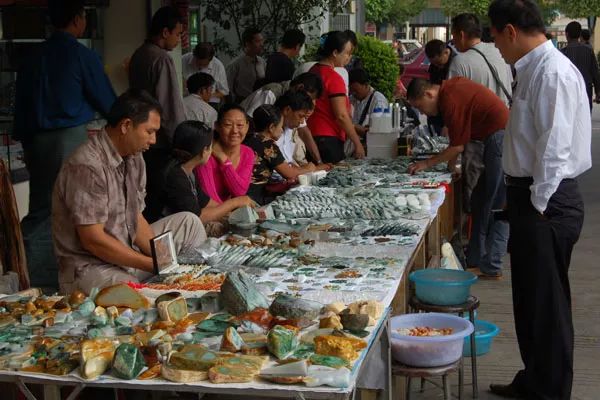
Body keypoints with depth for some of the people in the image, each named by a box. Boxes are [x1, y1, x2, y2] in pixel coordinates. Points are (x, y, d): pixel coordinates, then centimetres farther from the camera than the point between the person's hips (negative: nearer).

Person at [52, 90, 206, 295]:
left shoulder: (134, 159, 7)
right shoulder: (87, 166, -22)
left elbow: (136, 219, 10)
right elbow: (93, 240, -23)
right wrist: (152, 264, -20)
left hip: (128, 253, 9)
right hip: (91, 268, -9)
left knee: (189, 223, 8)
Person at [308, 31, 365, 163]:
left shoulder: (313, 70, 12)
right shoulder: (334, 78, -14)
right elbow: (341, 116, -17)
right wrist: (357, 143, -10)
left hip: (312, 136, 9)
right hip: (328, 139, -9)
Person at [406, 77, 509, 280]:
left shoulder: (451, 101, -16)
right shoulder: (451, 86, 14)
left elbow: (458, 146, -12)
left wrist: (427, 163, -1)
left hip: (501, 139, -10)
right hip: (500, 136, 10)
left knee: (496, 206, -7)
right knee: (480, 202, 13)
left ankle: (491, 267, -4)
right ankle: (475, 259, 19)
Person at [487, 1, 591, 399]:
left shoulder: (553, 73, -18)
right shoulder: (534, 69, 11)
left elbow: (555, 149, -22)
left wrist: (539, 208, -18)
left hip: (547, 204, -10)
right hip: (530, 196, 10)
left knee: (547, 304, 1)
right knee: (529, 299, 20)